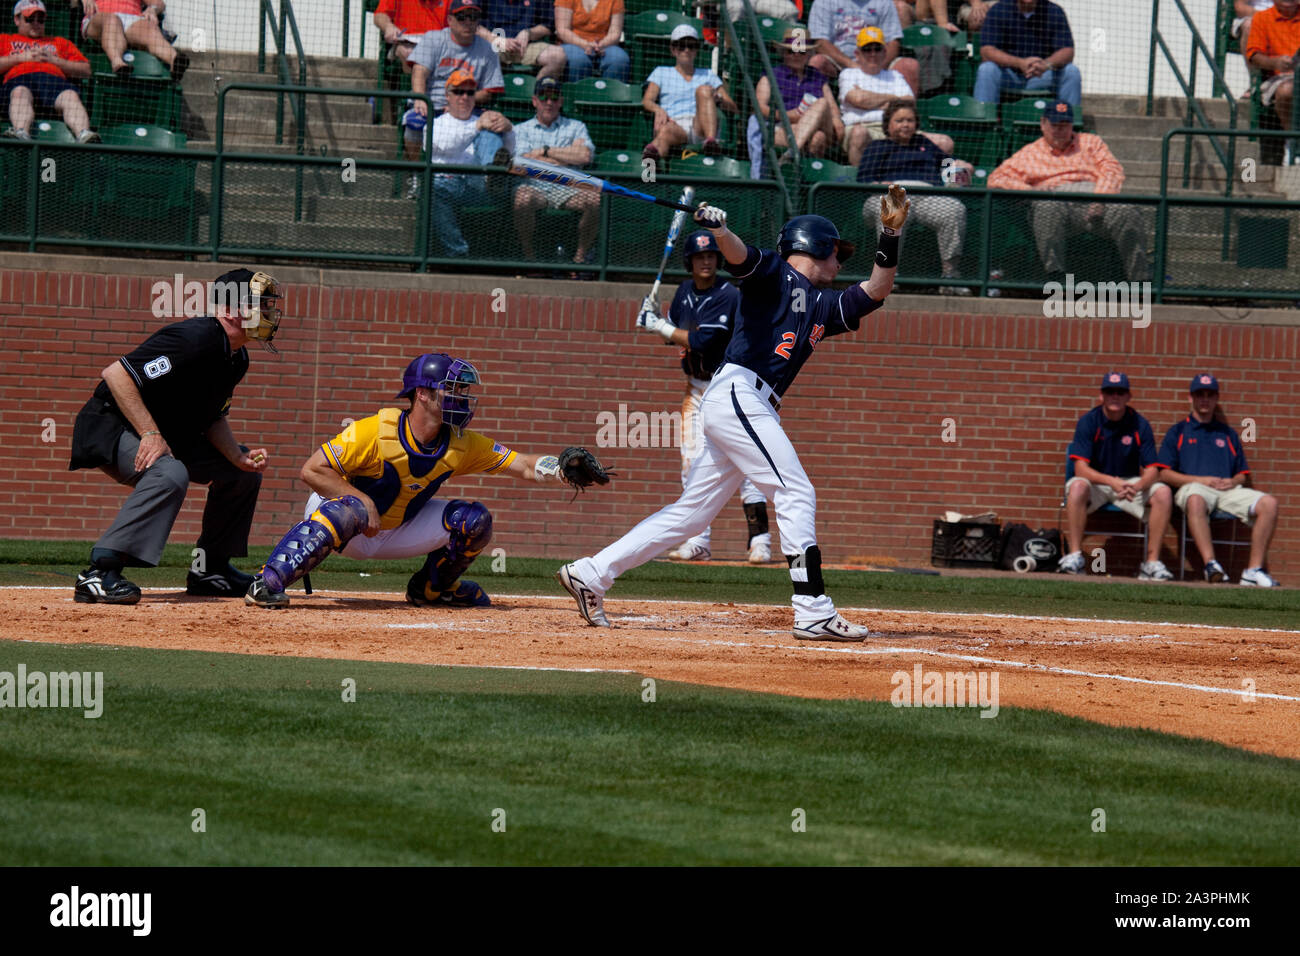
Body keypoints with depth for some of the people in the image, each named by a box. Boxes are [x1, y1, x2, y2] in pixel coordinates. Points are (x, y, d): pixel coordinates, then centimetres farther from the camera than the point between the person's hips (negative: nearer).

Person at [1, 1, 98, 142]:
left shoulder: (59, 43, 37)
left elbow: (86, 71, 24)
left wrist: (55, 60, 10)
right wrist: (21, 57, 6)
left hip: (55, 80, 1)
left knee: (71, 97, -35)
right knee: (20, 93, -41)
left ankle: (84, 135, -64)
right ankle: (21, 134, -69)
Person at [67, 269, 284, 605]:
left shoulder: (236, 359, 5)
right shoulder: (194, 339, -26)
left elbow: (212, 417, 14)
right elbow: (115, 374, -30)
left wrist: (239, 458, -4)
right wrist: (150, 434, -33)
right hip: (111, 428, -10)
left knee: (244, 473, 13)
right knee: (170, 474, -37)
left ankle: (209, 569, 20)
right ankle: (98, 574, -38)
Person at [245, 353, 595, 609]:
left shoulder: (461, 445, -9)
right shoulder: (376, 431, -26)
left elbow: (524, 466, -10)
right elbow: (312, 470, -24)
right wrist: (365, 502, -30)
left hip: (396, 533, 6)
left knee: (474, 519, -7)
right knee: (349, 510, -41)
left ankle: (431, 588, 16)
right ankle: (267, 583, -39)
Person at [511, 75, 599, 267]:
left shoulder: (576, 127, 20)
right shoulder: (522, 130, 19)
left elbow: (585, 156, 0)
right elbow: (525, 162, -1)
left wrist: (545, 151, 2)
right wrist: (569, 155, 4)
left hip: (567, 188, 1)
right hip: (535, 186, -1)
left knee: (595, 199, -31)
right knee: (522, 197, -37)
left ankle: (581, 255, -14)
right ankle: (528, 254, -20)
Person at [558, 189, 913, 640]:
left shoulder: (823, 305, 24)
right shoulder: (772, 274, 2)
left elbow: (875, 291, 20)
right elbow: (738, 254, -16)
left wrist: (890, 235, 9)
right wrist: (718, 227, -38)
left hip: (756, 411, 9)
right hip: (737, 394, -9)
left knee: (692, 512, 9)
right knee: (796, 493, -13)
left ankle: (590, 573, 12)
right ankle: (813, 612, -16)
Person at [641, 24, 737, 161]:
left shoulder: (708, 75, 28)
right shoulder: (661, 73, 26)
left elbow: (733, 108, 19)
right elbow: (646, 101, 8)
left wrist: (718, 99, -7)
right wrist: (658, 109, -18)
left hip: (701, 128, 2)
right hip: (674, 125, -2)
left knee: (704, 90, -25)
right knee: (665, 131, -40)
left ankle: (711, 142, -46)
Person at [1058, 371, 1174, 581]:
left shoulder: (1139, 425, -3)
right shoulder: (1088, 422, -8)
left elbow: (1152, 469, -7)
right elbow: (1080, 468, -17)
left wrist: (1137, 486, -32)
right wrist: (1112, 482, -34)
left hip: (1131, 483, 2)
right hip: (1096, 483, -2)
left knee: (1163, 492, -24)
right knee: (1077, 486, -35)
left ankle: (1152, 562, -22)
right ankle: (1074, 557, -33)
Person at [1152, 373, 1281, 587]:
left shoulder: (1228, 434, 28)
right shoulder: (1178, 432, 17)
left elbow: (1242, 474, 25)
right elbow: (1164, 474, 6)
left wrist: (1233, 481, -1)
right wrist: (1201, 480, -7)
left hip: (1229, 489, 4)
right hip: (1192, 487, -4)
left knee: (1269, 503, -24)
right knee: (1196, 500, -43)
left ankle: (1255, 570, -28)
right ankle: (1210, 564, -51)